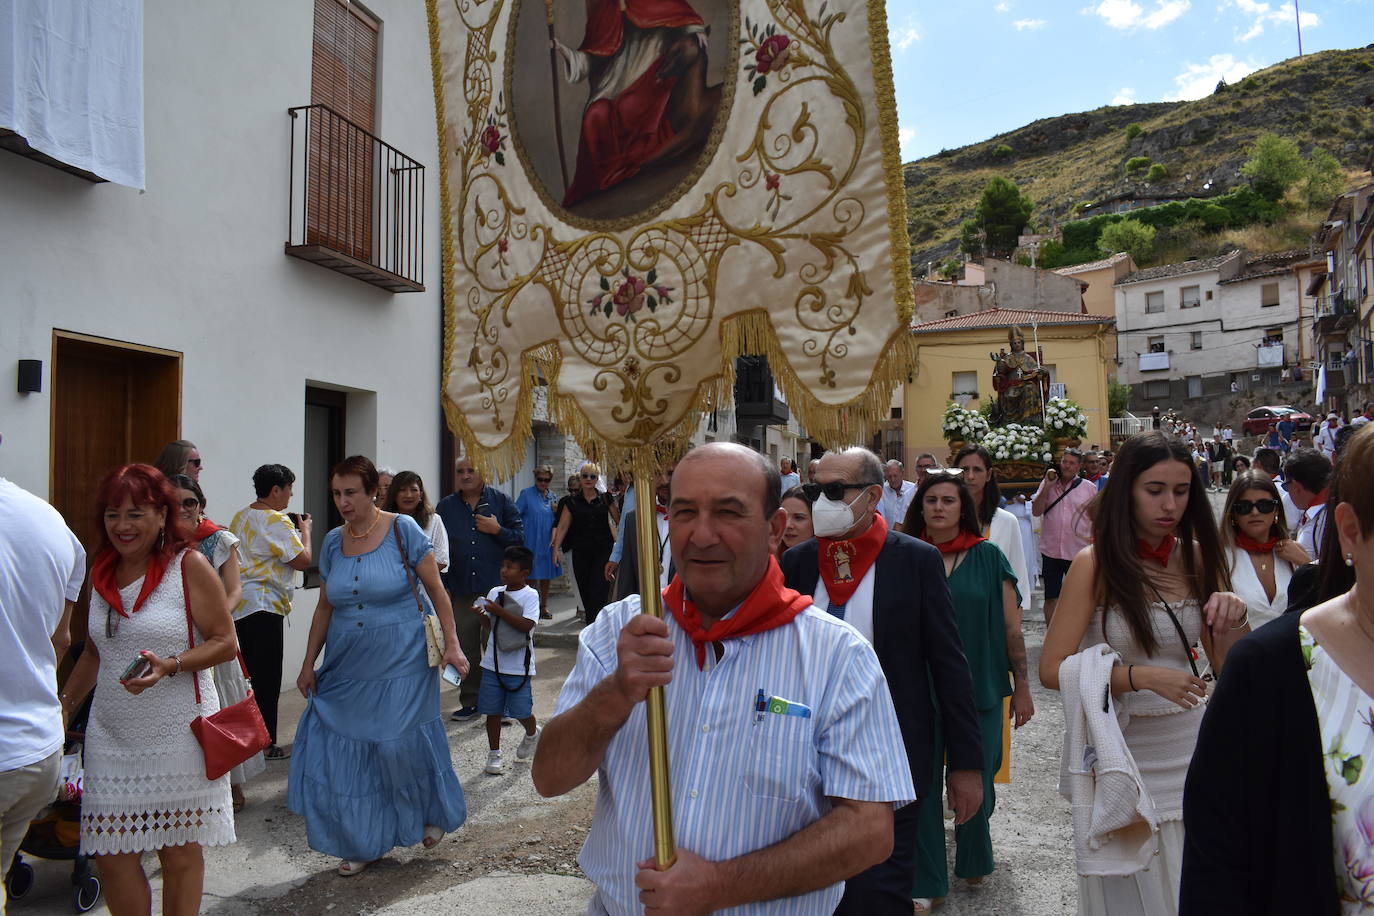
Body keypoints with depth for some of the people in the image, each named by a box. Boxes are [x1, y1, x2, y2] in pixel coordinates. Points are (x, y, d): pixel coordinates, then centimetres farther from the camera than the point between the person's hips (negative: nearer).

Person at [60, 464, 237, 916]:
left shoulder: (189, 565, -8)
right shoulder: (101, 571, 10)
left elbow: (225, 642, -9)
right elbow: (94, 651, 21)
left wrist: (169, 667, -22)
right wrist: (65, 705, 15)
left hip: (177, 736, -5)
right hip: (110, 737, 5)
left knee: (180, 852, 6)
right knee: (110, 854, 5)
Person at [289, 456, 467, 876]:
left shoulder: (402, 530, -9)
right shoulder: (333, 542, 4)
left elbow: (436, 590, -7)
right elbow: (324, 607, 12)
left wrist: (451, 644, -13)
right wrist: (309, 664, 11)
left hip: (402, 666, -4)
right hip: (348, 669, 5)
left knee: (403, 746, 3)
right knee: (347, 753, 6)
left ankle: (431, 814, 32)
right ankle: (363, 843, 23)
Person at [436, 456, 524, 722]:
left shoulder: (501, 501, 4)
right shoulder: (445, 507, 10)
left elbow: (519, 536, 4)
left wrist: (497, 530, -13)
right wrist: (442, 585, 6)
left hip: (496, 589, -2)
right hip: (461, 591, 2)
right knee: (466, 649, 9)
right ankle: (470, 702, 21)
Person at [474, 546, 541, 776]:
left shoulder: (530, 595, -9)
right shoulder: (495, 593, 6)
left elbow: (526, 625, -21)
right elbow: (490, 624, 14)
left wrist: (500, 611, -23)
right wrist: (480, 614, -6)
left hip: (518, 665, -5)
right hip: (493, 662, 5)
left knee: (521, 711, 2)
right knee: (492, 710, 9)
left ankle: (532, 733, 35)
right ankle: (494, 753, 23)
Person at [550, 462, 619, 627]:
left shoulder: (605, 499, 5)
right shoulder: (573, 502, 8)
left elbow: (619, 520, 3)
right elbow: (562, 526, 4)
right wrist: (556, 548, -5)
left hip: (603, 551, -2)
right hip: (581, 552, 2)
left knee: (598, 591, -11)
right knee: (585, 592, 5)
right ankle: (590, 622, 17)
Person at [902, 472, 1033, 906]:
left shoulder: (988, 557, -1)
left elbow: (1011, 628, 2)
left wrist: (1022, 686, 3)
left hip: (980, 691, 0)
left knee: (976, 783, 12)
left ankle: (973, 861, 39)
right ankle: (925, 884, 19)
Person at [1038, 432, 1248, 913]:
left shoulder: (1197, 557, 1)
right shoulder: (1095, 563, -14)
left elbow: (1228, 668, 4)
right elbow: (1052, 668, -16)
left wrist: (1235, 619, -15)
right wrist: (1140, 676, -25)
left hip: (1190, 745, 4)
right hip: (1122, 747, -4)